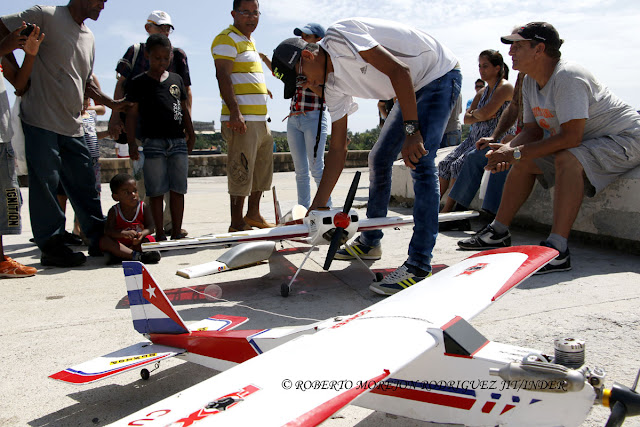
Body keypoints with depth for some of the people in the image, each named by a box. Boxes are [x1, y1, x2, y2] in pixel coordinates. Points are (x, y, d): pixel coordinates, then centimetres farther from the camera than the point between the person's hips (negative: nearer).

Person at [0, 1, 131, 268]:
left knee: (85, 185, 9)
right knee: (45, 183, -3)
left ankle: (99, 240, 16)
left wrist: (112, 104, 16)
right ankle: (51, 247, 5)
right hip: (41, 120, -7)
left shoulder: (88, 37, 20)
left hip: (72, 125, 7)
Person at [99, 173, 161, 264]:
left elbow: (151, 227, -8)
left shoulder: (143, 207, -2)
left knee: (150, 239, -28)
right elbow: (108, 230, -17)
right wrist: (124, 233, -37)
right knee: (104, 241, -28)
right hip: (120, 244, 0)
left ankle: (120, 255, -31)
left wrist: (142, 234, -31)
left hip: (137, 242, 0)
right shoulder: (114, 211, -5)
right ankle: (136, 256, -42)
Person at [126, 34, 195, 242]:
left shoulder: (176, 79, 14)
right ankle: (160, 234, 8)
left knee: (178, 189, 3)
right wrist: (131, 142, -5)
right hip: (153, 142, -3)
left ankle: (177, 233, 10)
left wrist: (191, 134, 15)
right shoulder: (140, 82, 3)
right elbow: (132, 113, 2)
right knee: (157, 191, -1)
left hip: (178, 141, 3)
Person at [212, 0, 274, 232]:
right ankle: (237, 224, -2)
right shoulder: (227, 39, -5)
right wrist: (235, 112, -25)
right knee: (241, 172, -9)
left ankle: (253, 214, 27)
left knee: (262, 169, 15)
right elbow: (222, 76, -17)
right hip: (241, 120, -10)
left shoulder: (250, 41, 23)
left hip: (259, 119, 10)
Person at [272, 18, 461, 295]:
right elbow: (338, 148, 2)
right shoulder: (333, 86, 2)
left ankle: (419, 265, -21)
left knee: (419, 161, -22)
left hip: (440, 75, -9)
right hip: (415, 89, 9)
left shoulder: (339, 35, -22)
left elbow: (399, 71, -28)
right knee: (379, 158, 9)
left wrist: (411, 130, -29)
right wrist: (317, 206, 1)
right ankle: (370, 243, 22)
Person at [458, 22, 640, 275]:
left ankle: (558, 251, -37)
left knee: (568, 158, -36)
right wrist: (507, 150, -17)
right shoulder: (530, 82, 2)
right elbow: (533, 131, 3)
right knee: (525, 162, 4)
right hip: (583, 142, 9)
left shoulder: (568, 76, -27)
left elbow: (570, 137, -34)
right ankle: (499, 232, 10)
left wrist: (517, 153, -30)